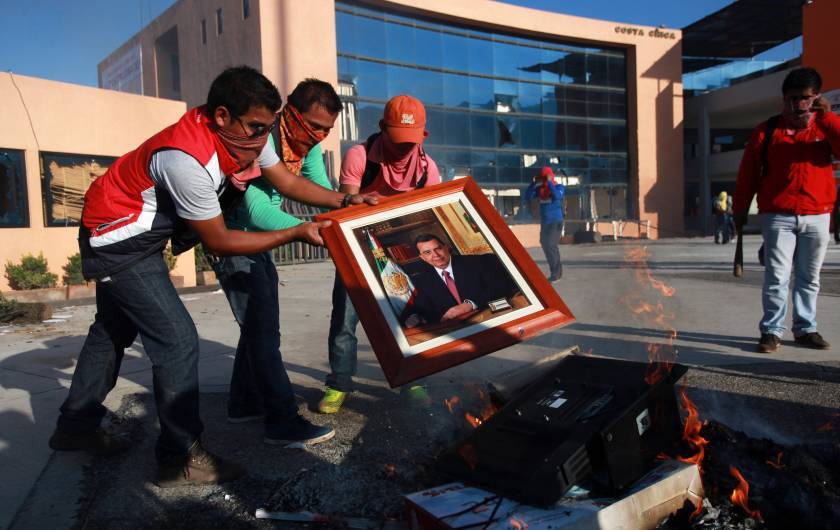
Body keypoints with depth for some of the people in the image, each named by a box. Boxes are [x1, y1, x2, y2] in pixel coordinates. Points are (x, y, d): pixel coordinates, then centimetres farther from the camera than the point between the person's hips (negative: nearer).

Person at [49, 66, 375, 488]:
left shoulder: (242, 133, -12)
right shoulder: (188, 159, -37)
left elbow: (288, 182, -2)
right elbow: (218, 242, -28)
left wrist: (345, 201, -14)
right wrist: (297, 233, -27)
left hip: (137, 233, 10)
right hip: (117, 237, -10)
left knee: (115, 329, 21)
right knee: (178, 338, -12)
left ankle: (75, 425, 41)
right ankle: (181, 458, 0)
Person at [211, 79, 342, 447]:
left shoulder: (308, 145, -4)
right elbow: (257, 211, -37)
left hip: (258, 236, 9)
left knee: (261, 320, 13)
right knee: (261, 324, -12)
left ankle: (244, 404, 27)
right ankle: (282, 422, -8)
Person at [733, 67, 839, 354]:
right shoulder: (767, 131, 2)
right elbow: (747, 174, 4)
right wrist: (740, 210, 4)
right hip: (778, 216, -2)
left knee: (809, 278, 9)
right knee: (777, 277, -5)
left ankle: (806, 329, 19)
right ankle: (771, 331, 2)